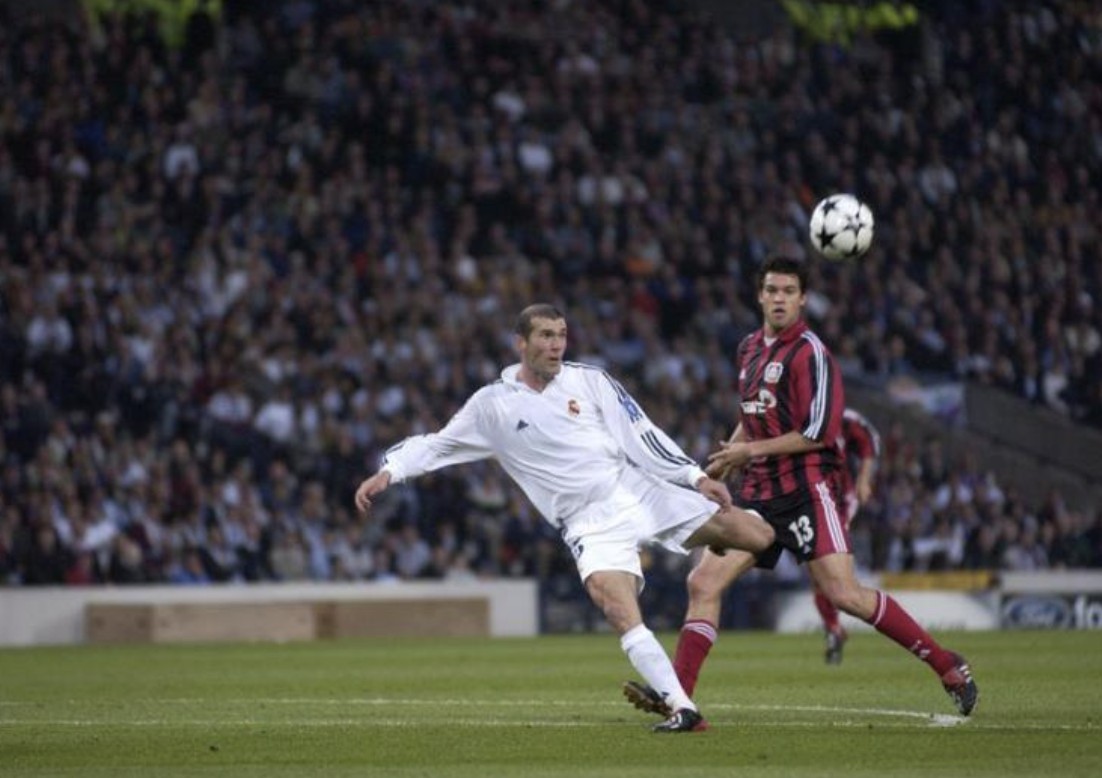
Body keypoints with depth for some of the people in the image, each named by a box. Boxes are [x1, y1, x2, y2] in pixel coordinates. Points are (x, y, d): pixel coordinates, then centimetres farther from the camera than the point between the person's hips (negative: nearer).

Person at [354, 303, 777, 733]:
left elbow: (640, 435, 5)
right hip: (589, 526, -2)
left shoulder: (589, 380, 5)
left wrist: (695, 476, -2)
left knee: (759, 537, -6)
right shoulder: (494, 404, 3)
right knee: (619, 612, -27)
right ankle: (682, 709, -26)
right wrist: (387, 472, -4)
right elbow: (437, 444, 10)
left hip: (637, 489, 2)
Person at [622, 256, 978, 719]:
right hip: (760, 494, 8)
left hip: (807, 486, -8)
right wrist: (728, 459, 15)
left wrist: (751, 450, -10)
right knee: (703, 583, -4)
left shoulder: (810, 354, -9)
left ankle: (948, 667, -5)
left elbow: (818, 433, -15)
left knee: (843, 595, -16)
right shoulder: (749, 349, 16)